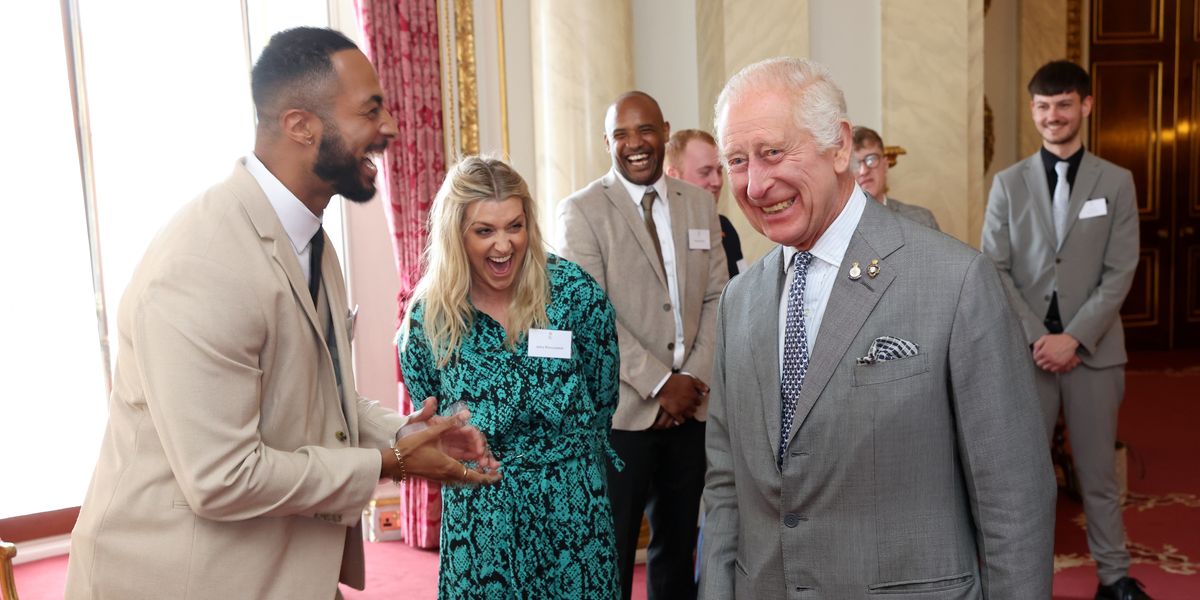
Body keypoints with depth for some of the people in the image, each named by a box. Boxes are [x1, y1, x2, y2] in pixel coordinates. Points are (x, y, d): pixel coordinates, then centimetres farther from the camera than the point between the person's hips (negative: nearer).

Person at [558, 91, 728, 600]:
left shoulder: (700, 204, 10)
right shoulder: (582, 211, -5)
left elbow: (715, 299, 8)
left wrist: (694, 378, -5)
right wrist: (660, 384, -14)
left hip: (693, 407, 5)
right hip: (622, 410, -4)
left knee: (678, 546, 16)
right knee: (612, 550, 6)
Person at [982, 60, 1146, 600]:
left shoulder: (1116, 182, 4)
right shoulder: (1008, 184, 5)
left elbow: (1119, 273, -2)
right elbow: (995, 269, -1)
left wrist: (1073, 338, -12)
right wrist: (1037, 337, -10)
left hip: (1094, 350, 0)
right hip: (1026, 349, 0)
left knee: (1097, 472, 9)